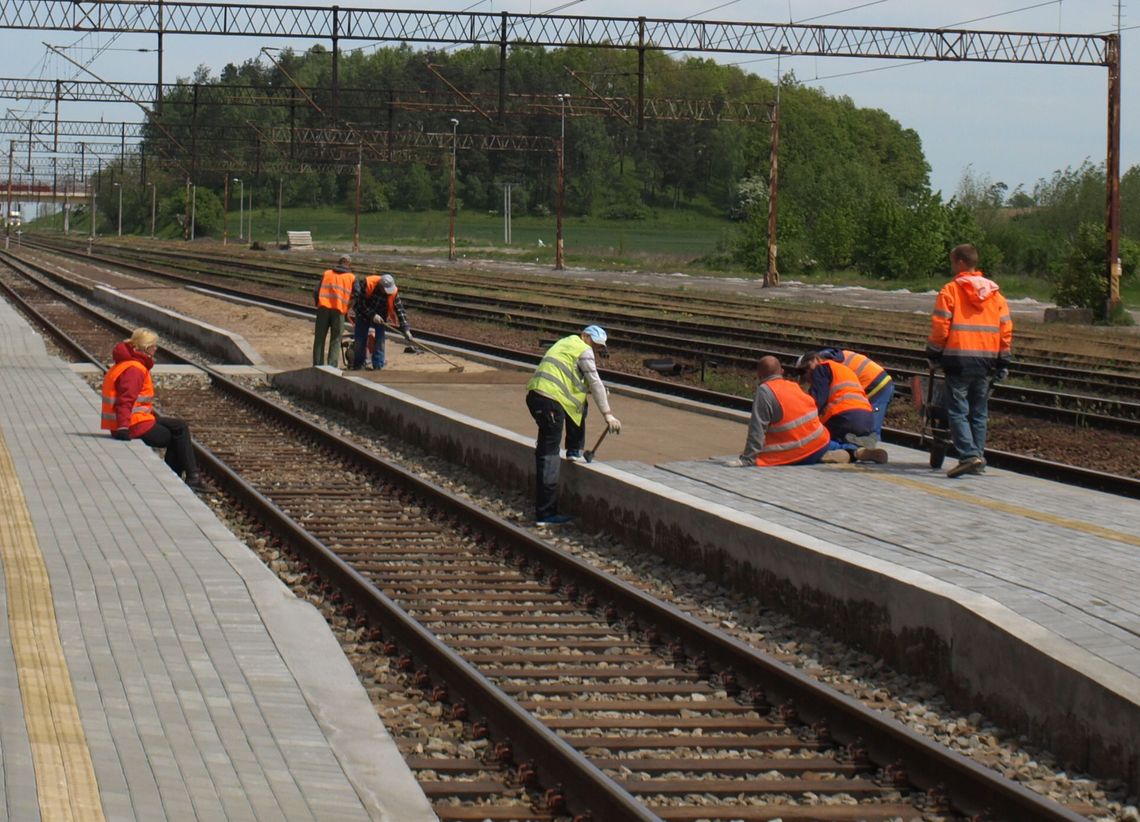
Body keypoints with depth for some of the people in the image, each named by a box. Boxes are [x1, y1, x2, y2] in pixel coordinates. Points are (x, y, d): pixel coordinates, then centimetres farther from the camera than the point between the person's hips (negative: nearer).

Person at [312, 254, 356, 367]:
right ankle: (332, 366, -2)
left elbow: (316, 291, 7)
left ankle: (317, 366, 10)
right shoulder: (352, 277, 9)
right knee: (335, 341, 6)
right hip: (339, 311, -1)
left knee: (319, 339, 10)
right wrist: (347, 308, 18)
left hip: (323, 308, 2)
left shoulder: (326, 274, 14)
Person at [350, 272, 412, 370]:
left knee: (380, 341, -4)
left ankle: (378, 366, 3)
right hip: (364, 314, -2)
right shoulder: (367, 284, -30)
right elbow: (360, 302, -24)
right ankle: (358, 365, 11)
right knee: (360, 340, 0)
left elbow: (400, 310, -19)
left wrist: (406, 330, -24)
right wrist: (372, 315, -29)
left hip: (380, 317, 2)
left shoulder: (393, 292, -22)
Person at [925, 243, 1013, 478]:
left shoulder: (950, 290, -5)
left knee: (958, 410, -4)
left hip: (959, 359, -5)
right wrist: (1003, 361, 16)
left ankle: (969, 455, -18)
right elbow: (1006, 329, 11)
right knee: (979, 412, 12)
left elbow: (940, 326, -8)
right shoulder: (995, 293, 11)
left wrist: (933, 355, 3)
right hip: (987, 360, 5)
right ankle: (978, 459, 11)